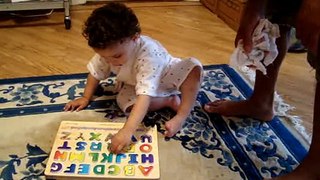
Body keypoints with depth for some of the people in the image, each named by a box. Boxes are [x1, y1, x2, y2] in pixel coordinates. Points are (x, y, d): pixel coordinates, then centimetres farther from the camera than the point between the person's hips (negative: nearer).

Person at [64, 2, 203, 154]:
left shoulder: (149, 55, -44)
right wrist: (86, 98, -1)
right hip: (135, 84, 5)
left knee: (193, 67, -32)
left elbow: (145, 96, -51)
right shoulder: (108, 50, -26)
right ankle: (170, 101, -12)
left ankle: (182, 116, -29)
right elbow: (95, 72, -5)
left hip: (166, 76, -4)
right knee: (123, 101, -27)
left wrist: (127, 131, -58)